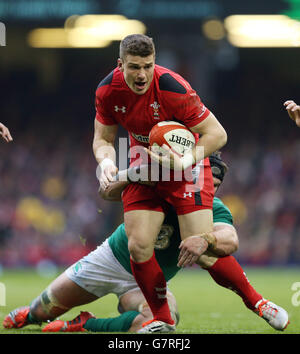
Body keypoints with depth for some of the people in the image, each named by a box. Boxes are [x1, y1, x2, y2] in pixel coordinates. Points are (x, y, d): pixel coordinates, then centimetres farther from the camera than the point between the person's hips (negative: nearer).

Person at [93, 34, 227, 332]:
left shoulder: (173, 88, -26)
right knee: (138, 246, -10)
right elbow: (103, 138, 3)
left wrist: (186, 161, -33)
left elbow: (217, 134, -20)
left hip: (186, 164, -4)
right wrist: (106, 162, -18)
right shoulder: (107, 91, -11)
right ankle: (162, 319, 6)